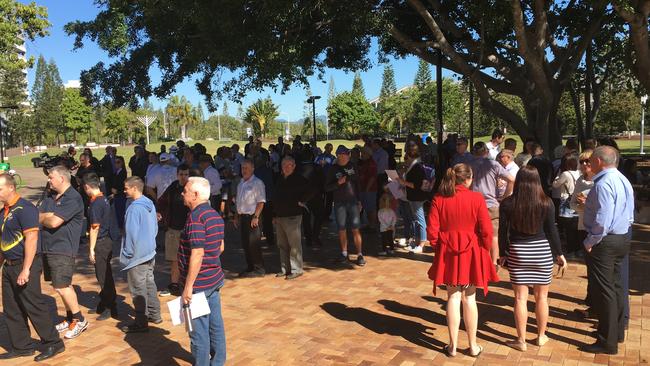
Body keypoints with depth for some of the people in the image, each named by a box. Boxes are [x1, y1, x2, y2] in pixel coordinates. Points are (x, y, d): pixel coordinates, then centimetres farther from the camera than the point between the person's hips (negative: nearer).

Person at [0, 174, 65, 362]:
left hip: (25, 266, -9)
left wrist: (26, 269, -23)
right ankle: (21, 347, 26)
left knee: (34, 307, -2)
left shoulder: (24, 208, -15)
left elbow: (31, 238, -21)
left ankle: (53, 343, 11)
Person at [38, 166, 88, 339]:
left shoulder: (73, 198, -15)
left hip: (63, 249, -9)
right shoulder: (51, 197, 14)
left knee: (61, 286, -9)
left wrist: (43, 217, -1)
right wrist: (49, 217, -13)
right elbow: (38, 217, 6)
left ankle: (80, 320, 5)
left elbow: (54, 222, -20)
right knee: (64, 285, 15)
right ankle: (70, 318, 27)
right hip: (48, 248, 9)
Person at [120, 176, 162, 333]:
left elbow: (131, 233, -18)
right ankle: (154, 315, 28)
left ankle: (141, 323, 9)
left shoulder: (134, 208, -20)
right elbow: (155, 227, 15)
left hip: (137, 256, -9)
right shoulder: (150, 204, 6)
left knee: (138, 289, 1)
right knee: (149, 284, 18)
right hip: (150, 253, 9)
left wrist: (128, 254, -9)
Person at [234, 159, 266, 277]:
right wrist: (236, 217, 16)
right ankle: (250, 268, 23)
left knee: (253, 244, -6)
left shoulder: (257, 183, -10)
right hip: (242, 216, 8)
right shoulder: (240, 183, 15)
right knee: (245, 244, 12)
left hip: (252, 217, -8)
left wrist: (255, 217, -20)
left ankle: (259, 269, 4)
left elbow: (261, 202, -15)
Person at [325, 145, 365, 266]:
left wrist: (359, 200, 12)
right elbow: (327, 187, 0)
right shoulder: (333, 169, 2)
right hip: (339, 203, 0)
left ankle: (359, 255, 2)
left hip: (353, 202, 1)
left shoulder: (352, 166, 8)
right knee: (342, 230, 4)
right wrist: (338, 183, -16)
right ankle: (344, 254, 17)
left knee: (355, 229, -4)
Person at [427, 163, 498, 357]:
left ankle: (453, 345, 17)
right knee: (469, 298, 10)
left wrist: (439, 248, 10)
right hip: (471, 253, -1)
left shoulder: (439, 198, -6)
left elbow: (432, 231, -6)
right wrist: (484, 251, 7)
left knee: (453, 297, 10)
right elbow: (487, 231, -10)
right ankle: (473, 345, 21)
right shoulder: (476, 198, -11)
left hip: (448, 253, 1)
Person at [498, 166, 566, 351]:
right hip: (542, 251, 1)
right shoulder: (546, 203, -8)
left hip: (517, 252, 0)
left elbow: (503, 232, -3)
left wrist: (502, 254, 9)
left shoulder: (507, 204, -7)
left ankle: (521, 340, 16)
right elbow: (551, 231, -3)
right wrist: (559, 253, 9)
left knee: (520, 297, 7)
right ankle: (541, 336, 30)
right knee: (541, 296, 15)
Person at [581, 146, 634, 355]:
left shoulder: (604, 184, -22)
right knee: (616, 285, 20)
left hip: (605, 241, -10)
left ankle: (608, 342, 8)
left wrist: (590, 242, -16)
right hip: (622, 238, 10)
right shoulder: (623, 181, 10)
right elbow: (629, 215, 16)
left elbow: (602, 220, -27)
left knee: (604, 290, -1)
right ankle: (617, 331, 34)